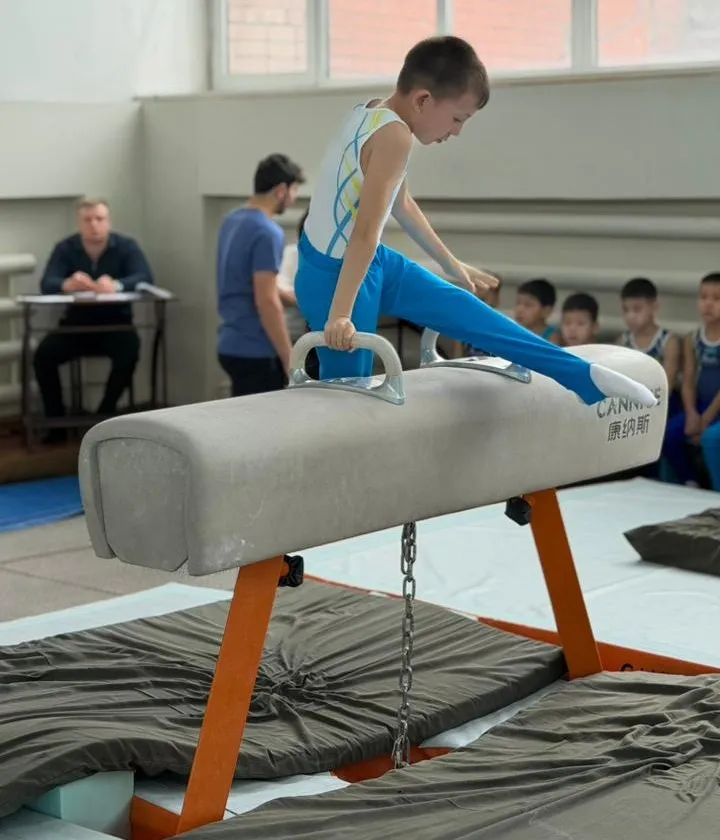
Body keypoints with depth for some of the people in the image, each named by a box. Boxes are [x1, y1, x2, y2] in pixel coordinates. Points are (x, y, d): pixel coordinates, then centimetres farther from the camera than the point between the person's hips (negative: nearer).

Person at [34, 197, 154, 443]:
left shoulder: (126, 246, -4)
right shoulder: (65, 248, -1)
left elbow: (145, 279, -20)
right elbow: (46, 284, -16)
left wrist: (116, 285, -43)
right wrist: (67, 285, -42)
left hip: (115, 324, -1)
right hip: (76, 323, 1)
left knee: (129, 352, -32)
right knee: (43, 354, -24)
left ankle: (105, 415, -12)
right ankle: (56, 420, -8)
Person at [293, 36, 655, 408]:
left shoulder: (373, 112, 6)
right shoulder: (394, 135, -25)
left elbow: (402, 205, 19)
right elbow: (365, 233, -30)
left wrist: (450, 263, 28)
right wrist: (339, 315, -33)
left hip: (373, 261, 10)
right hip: (334, 273, -10)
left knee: (460, 310, 11)